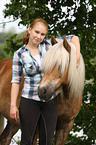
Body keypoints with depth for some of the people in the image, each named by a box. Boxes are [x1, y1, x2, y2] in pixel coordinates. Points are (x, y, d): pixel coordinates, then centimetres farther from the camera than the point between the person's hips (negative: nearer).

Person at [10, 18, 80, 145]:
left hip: (50, 101, 3)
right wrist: (13, 105, -9)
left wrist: (77, 56, -8)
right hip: (29, 101, -3)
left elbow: (73, 38, 8)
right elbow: (16, 81, -3)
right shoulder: (19, 54, -3)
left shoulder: (48, 45, 2)